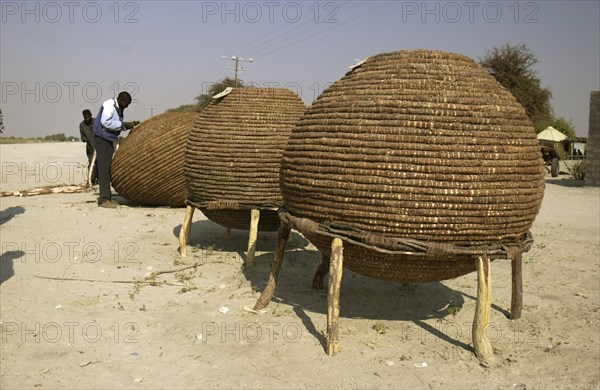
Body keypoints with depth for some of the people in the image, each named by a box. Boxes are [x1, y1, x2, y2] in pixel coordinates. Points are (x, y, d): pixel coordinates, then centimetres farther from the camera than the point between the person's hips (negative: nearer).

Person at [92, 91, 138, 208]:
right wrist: (124, 125, -21)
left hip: (109, 140, 10)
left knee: (108, 169, 11)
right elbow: (106, 122, -25)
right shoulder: (109, 105, -15)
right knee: (104, 168, -11)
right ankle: (103, 199, -11)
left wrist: (130, 124, 1)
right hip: (101, 139, -10)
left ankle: (107, 197, 17)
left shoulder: (119, 109, 13)